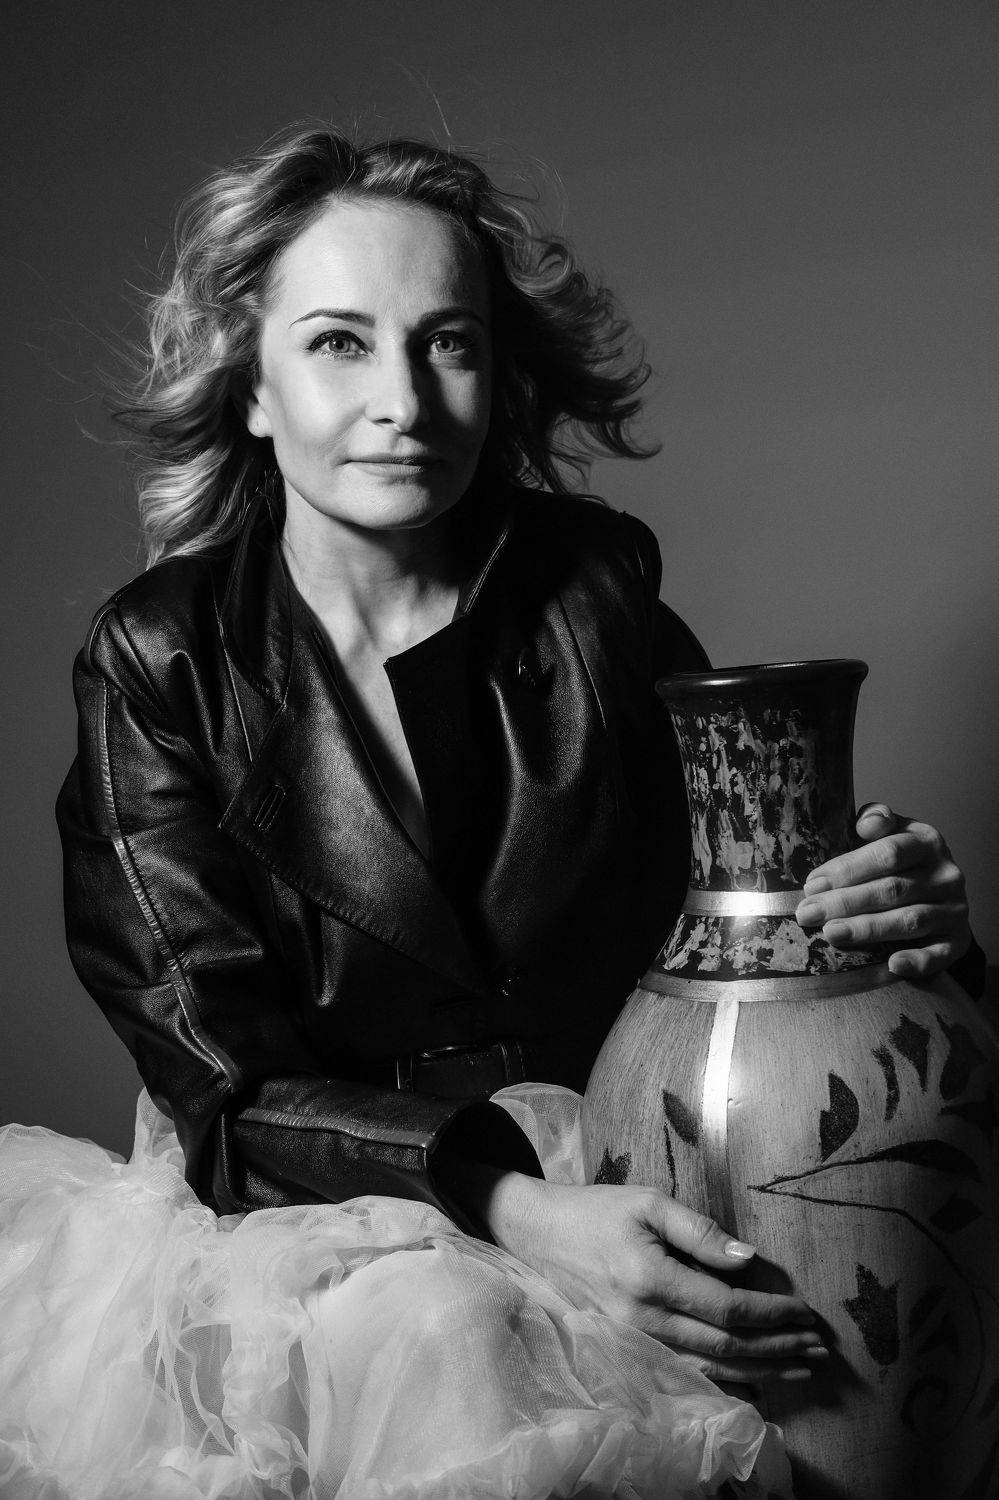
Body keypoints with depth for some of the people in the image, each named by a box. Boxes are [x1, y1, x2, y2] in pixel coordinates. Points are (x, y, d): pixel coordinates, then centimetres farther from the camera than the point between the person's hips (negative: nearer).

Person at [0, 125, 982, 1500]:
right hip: (322, 1210, -2)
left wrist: (906, 914, -19)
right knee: (431, 1333, -30)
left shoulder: (594, 588, -3)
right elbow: (221, 1081, -10)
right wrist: (513, 1208, -27)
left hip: (611, 1194, 3)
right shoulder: (161, 661, -7)